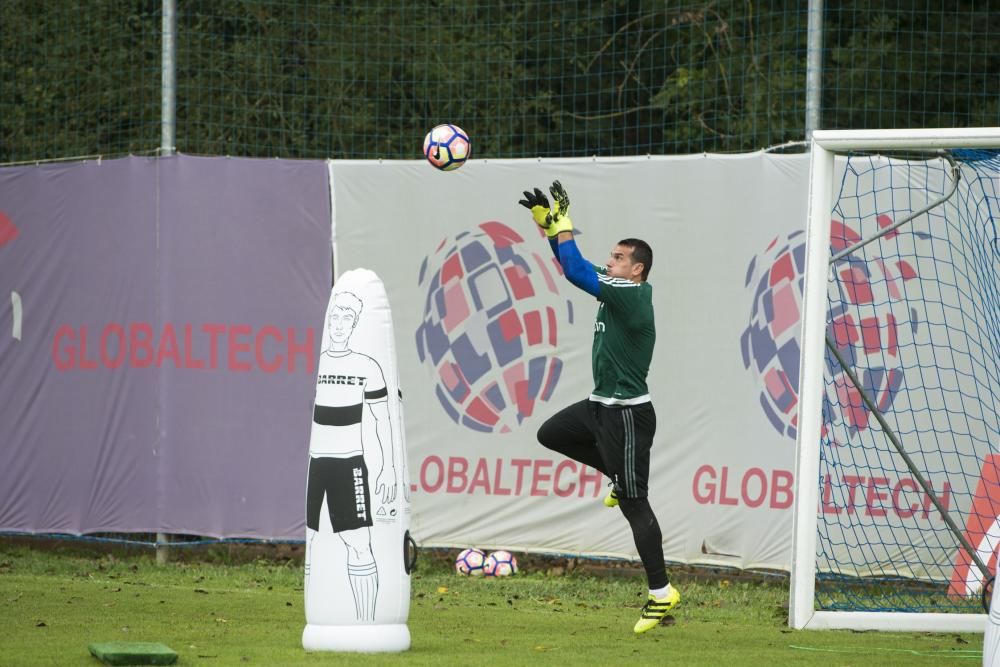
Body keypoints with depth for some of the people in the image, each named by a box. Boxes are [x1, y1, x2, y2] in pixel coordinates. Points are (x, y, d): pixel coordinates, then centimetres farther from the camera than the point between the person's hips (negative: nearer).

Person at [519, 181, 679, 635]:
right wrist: (547, 222, 6)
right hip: (601, 406, 10)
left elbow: (576, 271, -25)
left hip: (627, 414, -10)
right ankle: (619, 474, 23)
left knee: (634, 505, -6)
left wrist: (563, 223, -15)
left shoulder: (631, 295, -20)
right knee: (550, 434, 20)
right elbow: (576, 267, 15)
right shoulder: (616, 290, 8)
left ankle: (661, 593, -2)